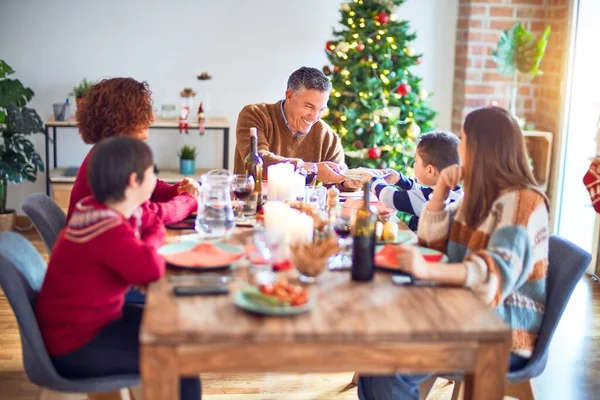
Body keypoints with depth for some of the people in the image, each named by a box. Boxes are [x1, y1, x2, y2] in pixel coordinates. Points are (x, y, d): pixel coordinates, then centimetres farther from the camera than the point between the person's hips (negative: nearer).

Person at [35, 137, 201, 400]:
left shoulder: (124, 210, 0)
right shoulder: (106, 227, -29)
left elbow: (155, 225, 18)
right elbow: (150, 269, -42)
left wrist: (147, 245, -5)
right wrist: (150, 246, -18)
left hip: (98, 318, 10)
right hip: (75, 344, -10)